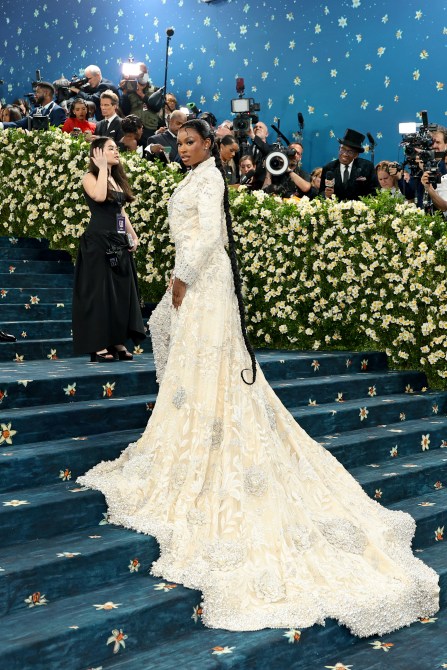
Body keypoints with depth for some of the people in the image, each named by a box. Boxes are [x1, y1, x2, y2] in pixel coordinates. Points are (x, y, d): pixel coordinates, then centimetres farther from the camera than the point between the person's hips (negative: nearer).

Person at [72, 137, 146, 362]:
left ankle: (117, 342, 13)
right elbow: (99, 196, -24)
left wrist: (133, 235, 12)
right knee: (99, 291, -5)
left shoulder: (117, 179, 18)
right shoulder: (90, 177, -3)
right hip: (98, 241, -8)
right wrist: (102, 167, -13)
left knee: (122, 290, 6)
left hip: (119, 242, 8)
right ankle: (98, 345, -2)